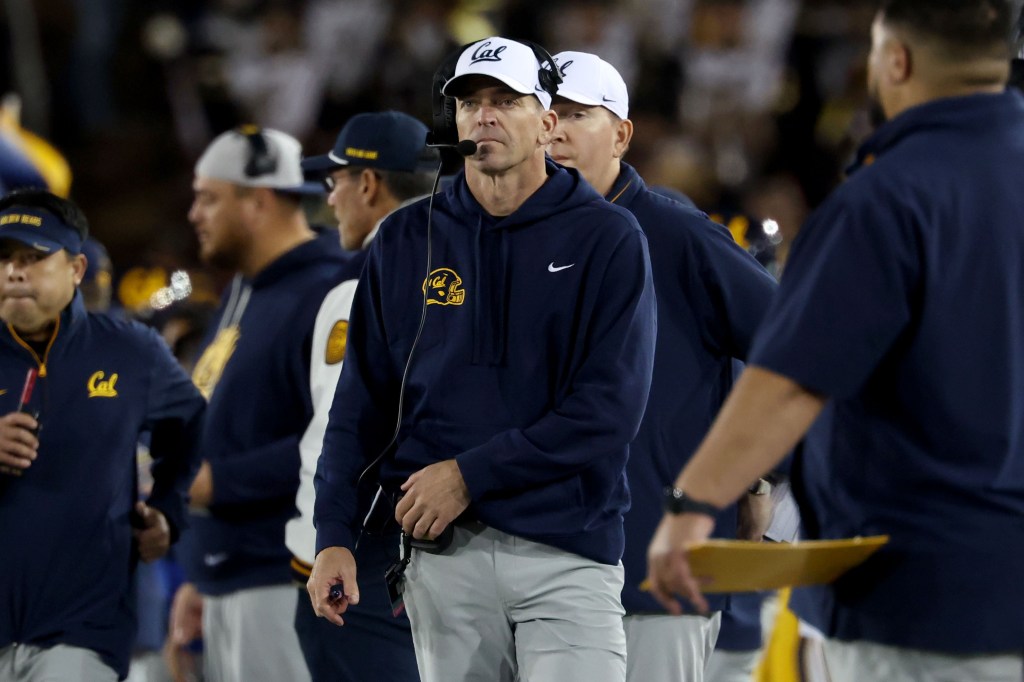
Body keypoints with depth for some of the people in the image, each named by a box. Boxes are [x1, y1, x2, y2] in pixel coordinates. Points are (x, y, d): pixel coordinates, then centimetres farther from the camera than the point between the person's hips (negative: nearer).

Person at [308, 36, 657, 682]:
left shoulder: (607, 237, 0)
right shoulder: (407, 239, 11)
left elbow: (609, 412, -8)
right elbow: (364, 398, 11)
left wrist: (470, 475, -12)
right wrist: (335, 535, 0)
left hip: (568, 552, -3)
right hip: (443, 554, 3)